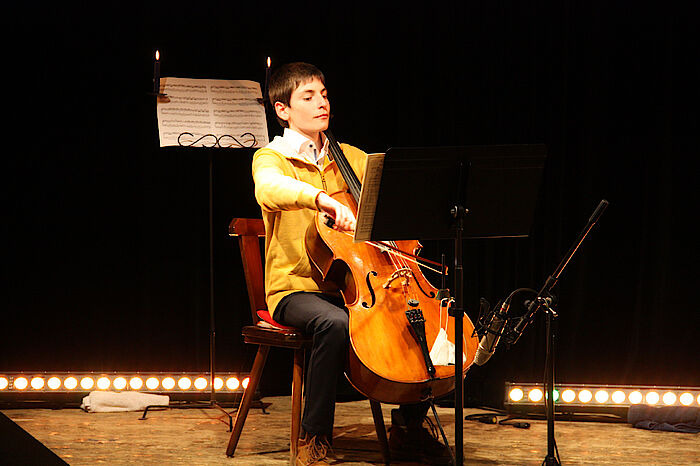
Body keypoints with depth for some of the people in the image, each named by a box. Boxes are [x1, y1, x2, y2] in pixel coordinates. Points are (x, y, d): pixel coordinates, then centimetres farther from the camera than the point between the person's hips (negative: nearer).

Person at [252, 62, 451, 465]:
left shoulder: (352, 158, 15)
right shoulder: (271, 158, -3)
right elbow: (269, 188, -27)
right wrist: (323, 199, -47)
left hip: (351, 285, 6)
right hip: (296, 288, -5)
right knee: (335, 322, -38)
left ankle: (409, 428, 4)